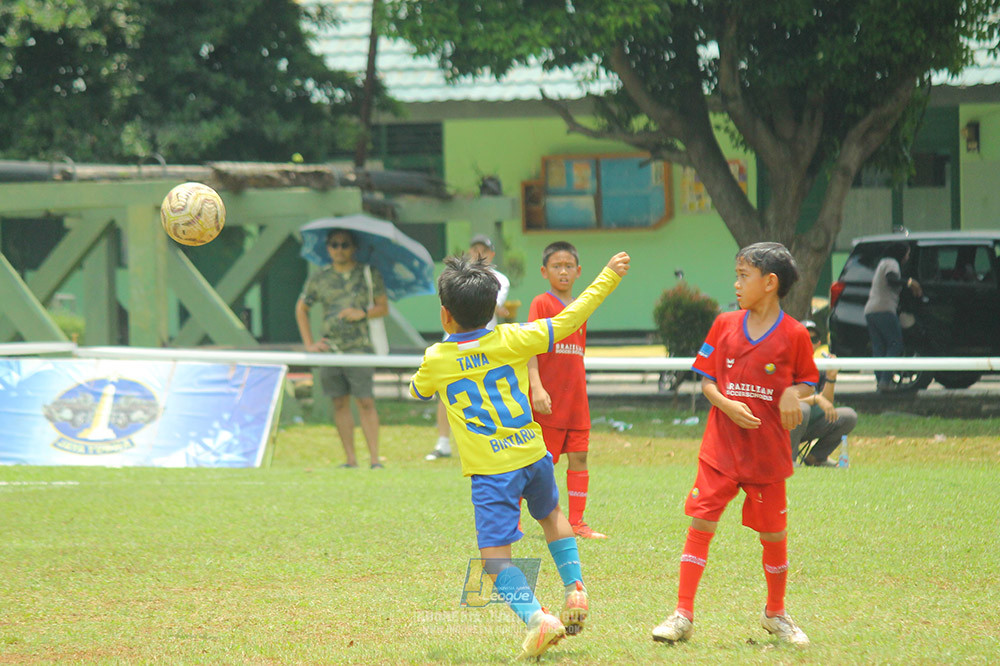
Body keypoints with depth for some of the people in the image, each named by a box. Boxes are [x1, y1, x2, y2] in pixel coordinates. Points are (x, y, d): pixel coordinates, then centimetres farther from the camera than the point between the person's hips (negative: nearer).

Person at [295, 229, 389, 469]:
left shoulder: (369, 274, 6)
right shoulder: (318, 279, 11)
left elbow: (383, 307, 7)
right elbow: (301, 309, 20)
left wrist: (363, 313, -12)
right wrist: (309, 343, 11)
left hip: (359, 347, -3)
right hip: (329, 348, 3)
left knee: (365, 401, -9)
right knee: (340, 402, 3)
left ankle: (374, 458, -8)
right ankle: (350, 459, 8)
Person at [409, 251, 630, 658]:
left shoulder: (436, 361, -5)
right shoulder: (511, 340, -4)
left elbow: (417, 391, 18)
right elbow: (568, 320, 2)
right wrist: (608, 278, 12)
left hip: (490, 471, -3)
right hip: (533, 455, 3)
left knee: (495, 556, -4)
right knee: (551, 515, 32)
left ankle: (535, 617, -25)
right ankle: (575, 590, 25)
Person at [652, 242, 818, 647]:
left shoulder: (794, 335, -4)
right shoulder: (725, 325, 2)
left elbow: (808, 381, 7)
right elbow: (707, 380, 6)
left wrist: (794, 393, -16)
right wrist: (726, 404, -13)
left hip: (767, 452, -1)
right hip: (721, 447, 1)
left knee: (773, 533, 9)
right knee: (700, 522, -5)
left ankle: (775, 614, 29)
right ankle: (683, 615, -1)